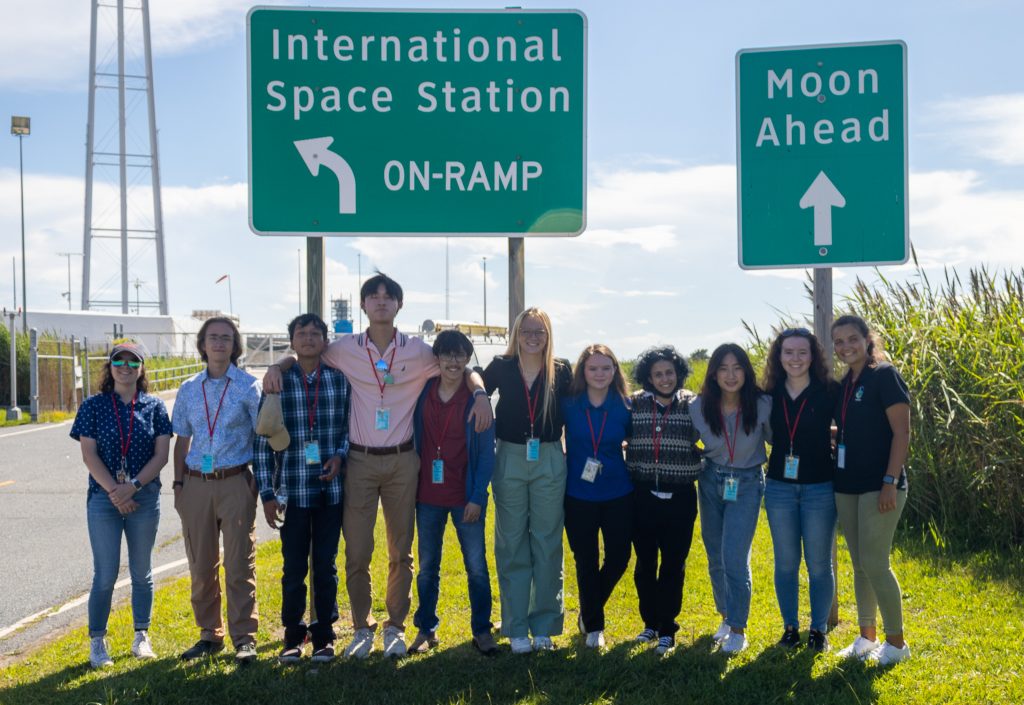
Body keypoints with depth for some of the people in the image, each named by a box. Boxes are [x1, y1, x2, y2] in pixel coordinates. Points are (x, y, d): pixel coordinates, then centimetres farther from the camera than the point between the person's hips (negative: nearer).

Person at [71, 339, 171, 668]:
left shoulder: (154, 406, 3)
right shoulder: (94, 405, 1)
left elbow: (162, 454, -2)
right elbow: (89, 455, -4)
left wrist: (133, 486, -14)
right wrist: (115, 491, -13)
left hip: (145, 497, 1)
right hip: (104, 498, -1)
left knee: (141, 571, 11)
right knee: (105, 574, 0)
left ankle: (141, 637, 23)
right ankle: (97, 642, 12)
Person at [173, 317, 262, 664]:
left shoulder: (248, 387, 1)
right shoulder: (189, 390, 12)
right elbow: (182, 440, 17)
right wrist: (178, 483, 10)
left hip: (235, 483, -3)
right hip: (196, 484, 4)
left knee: (239, 564, -4)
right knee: (201, 566, 8)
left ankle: (244, 637, 3)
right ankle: (210, 635, 19)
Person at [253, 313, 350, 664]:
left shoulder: (340, 379, 2)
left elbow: (352, 426, 12)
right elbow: (263, 441, -1)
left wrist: (340, 455, -7)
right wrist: (267, 494, -3)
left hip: (331, 488, 1)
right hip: (293, 490, -1)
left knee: (326, 566, 9)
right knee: (294, 568, 7)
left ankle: (324, 637, 22)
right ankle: (293, 638, 23)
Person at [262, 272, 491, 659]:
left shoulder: (418, 351, -1)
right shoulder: (345, 349, 0)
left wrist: (480, 392, -13)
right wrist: (277, 365, -7)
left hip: (402, 461, 0)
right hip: (360, 461, 0)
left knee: (401, 551, 8)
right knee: (357, 552, 2)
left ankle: (395, 627, 22)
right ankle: (362, 627, 18)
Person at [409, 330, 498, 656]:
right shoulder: (423, 392, 3)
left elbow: (486, 451, -4)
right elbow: (414, 440, 7)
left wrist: (477, 496, -10)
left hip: (466, 496, -2)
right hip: (428, 494, 2)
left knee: (477, 566, 2)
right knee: (427, 566, 10)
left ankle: (482, 631, 15)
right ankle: (426, 630, 22)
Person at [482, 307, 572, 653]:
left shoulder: (561, 371, 0)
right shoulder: (501, 367, -1)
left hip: (550, 462, 0)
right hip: (510, 460, 0)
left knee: (547, 545, 5)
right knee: (512, 546, 4)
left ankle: (544, 627, 16)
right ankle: (517, 629, 13)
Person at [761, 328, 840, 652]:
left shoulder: (829, 392, -8)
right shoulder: (771, 395, 1)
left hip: (819, 489, -3)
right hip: (779, 488, 3)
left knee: (819, 564, 7)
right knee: (785, 563, 11)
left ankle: (818, 630, 21)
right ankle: (790, 627, 24)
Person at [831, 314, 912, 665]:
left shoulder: (885, 375, -9)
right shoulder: (844, 384, 13)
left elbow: (902, 432, -13)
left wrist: (890, 481, -19)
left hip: (879, 487, -7)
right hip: (847, 486, 7)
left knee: (874, 563, -7)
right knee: (859, 565, 12)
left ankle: (896, 643, 7)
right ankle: (867, 638, 22)